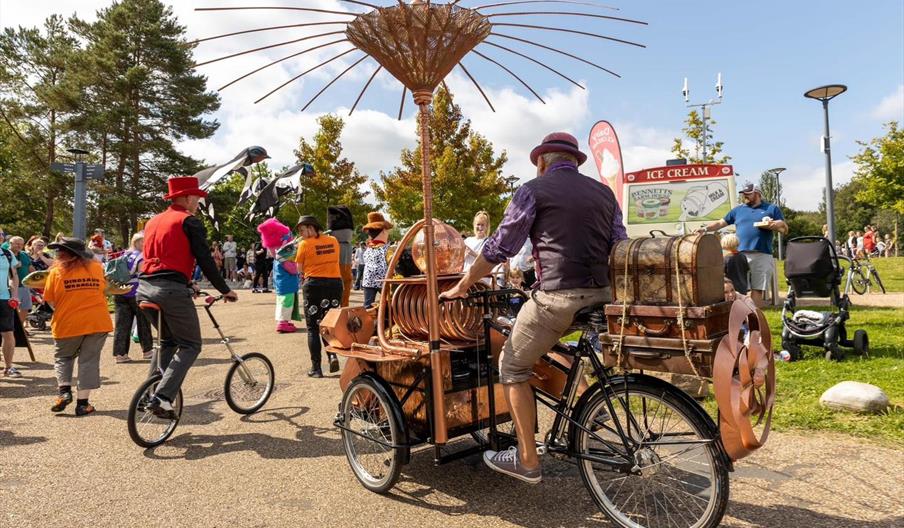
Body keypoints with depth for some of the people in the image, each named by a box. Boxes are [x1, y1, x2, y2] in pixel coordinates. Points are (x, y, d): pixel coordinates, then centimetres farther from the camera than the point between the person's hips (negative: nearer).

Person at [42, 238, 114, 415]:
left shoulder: (56, 272, -4)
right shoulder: (96, 267, 2)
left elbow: (50, 301, 2)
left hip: (67, 324, -1)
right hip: (98, 322, 1)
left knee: (62, 357, 22)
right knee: (89, 360, 7)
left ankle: (64, 391, 6)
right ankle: (82, 402, 7)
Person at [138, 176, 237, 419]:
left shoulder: (152, 222, 21)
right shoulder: (189, 221, -3)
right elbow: (205, 261, -7)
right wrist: (225, 290, 2)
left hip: (145, 287, 8)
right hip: (172, 289, -8)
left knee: (168, 341, 25)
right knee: (190, 346, 2)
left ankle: (150, 395, 21)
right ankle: (162, 398, -11)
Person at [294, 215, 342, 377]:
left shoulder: (305, 244, -4)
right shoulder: (333, 241, 8)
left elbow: (300, 269, 2)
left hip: (314, 284, -4)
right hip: (335, 283, 4)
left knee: (313, 328, 7)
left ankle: (316, 368, 5)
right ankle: (333, 355, -4)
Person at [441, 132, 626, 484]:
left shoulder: (534, 190, 1)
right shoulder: (604, 193, 16)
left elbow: (498, 249, 0)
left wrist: (461, 287, 11)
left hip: (557, 297, -6)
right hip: (602, 296, 7)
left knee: (512, 366, 11)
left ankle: (527, 461, 15)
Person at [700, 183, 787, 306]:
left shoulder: (771, 208, 12)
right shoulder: (738, 210, 18)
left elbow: (784, 229, 9)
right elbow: (720, 223, 17)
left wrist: (770, 225, -8)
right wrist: (705, 229, 3)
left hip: (762, 255, -2)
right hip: (741, 255, 2)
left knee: (757, 290, -2)